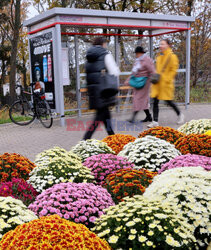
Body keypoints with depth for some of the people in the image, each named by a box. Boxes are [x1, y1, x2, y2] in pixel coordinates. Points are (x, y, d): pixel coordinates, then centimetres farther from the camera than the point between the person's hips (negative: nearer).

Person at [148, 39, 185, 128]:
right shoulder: (159, 57, 15)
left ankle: (180, 115, 26)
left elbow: (174, 70, -10)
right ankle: (155, 122, 4)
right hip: (157, 83, 7)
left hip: (166, 83, -7)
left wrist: (167, 80, -17)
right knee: (155, 102, 0)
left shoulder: (172, 56, -6)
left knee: (168, 101, 1)